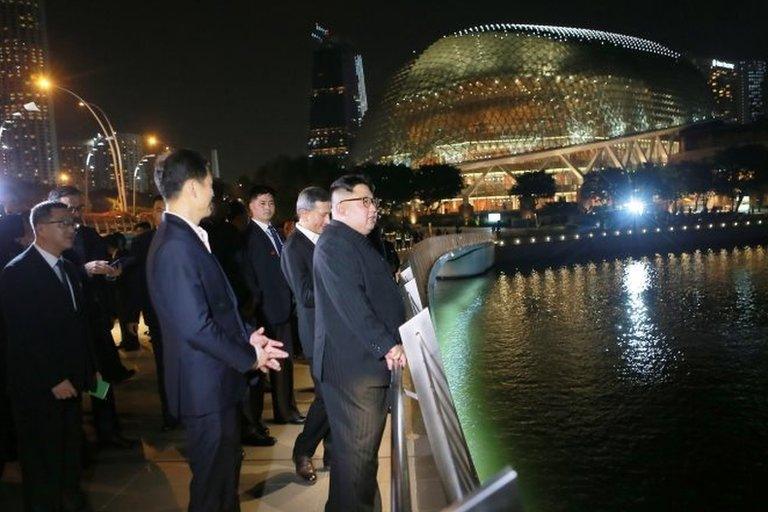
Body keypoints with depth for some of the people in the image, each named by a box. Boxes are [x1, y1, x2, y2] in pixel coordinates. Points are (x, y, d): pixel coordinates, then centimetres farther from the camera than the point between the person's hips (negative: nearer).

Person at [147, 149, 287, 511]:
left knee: (226, 466, 24)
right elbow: (197, 328, -26)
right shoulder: (176, 246, -24)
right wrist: (249, 357, -14)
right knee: (213, 482, 9)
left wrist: (247, 337, 3)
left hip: (214, 380, 10)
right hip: (205, 386, -10)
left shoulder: (186, 237, 8)